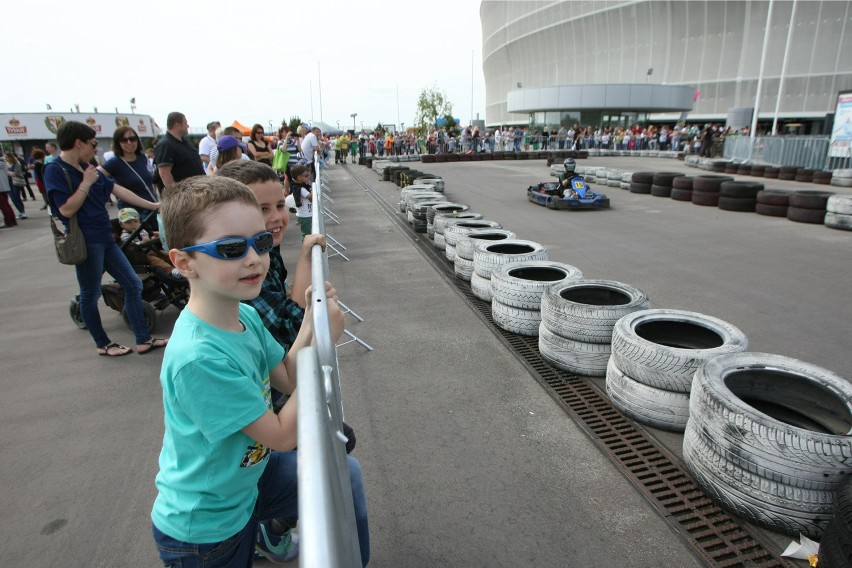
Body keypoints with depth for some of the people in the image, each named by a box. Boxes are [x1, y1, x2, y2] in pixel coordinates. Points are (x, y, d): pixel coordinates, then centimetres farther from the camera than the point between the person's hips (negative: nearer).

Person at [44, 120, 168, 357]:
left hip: (105, 237, 9)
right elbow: (66, 209, -19)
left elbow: (118, 190, 14)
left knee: (133, 285, 7)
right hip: (85, 241, -9)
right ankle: (103, 344, 20)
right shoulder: (55, 170, -10)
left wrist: (152, 205, 14)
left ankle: (143, 340, 13)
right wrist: (87, 183, -14)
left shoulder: (87, 168, 13)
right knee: (90, 295, 6)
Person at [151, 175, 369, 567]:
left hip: (246, 475, 7)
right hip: (205, 531, -6)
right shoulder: (199, 357, -35)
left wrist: (311, 322, -16)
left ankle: (265, 533, 33)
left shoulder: (245, 315, -10)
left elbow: (287, 380, -2)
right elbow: (282, 436, -27)